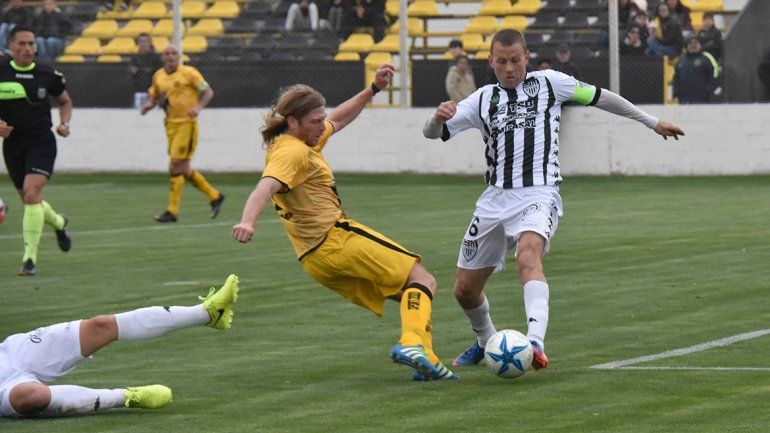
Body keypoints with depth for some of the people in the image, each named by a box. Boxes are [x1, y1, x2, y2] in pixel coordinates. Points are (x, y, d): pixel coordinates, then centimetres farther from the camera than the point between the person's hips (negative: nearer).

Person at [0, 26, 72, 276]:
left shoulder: (48, 75, -2)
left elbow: (65, 101, 16)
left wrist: (64, 124, -3)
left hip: (42, 144, -3)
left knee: (31, 193, -20)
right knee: (29, 199, 13)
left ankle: (30, 258, -15)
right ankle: (59, 223, 47)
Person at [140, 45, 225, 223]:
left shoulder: (188, 73, -8)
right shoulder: (158, 76, 9)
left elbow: (208, 92, -5)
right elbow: (155, 96, 24)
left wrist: (198, 107, -22)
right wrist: (150, 105, 1)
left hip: (187, 124, -7)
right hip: (171, 125, 7)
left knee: (175, 168, -10)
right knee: (184, 170, 8)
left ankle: (172, 211, -3)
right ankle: (214, 196, 26)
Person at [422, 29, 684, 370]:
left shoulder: (549, 83, 6)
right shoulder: (483, 99, 12)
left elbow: (599, 97, 17)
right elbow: (432, 133, 7)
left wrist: (652, 122, 23)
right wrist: (438, 117, -18)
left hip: (538, 195, -4)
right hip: (495, 198, 4)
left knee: (528, 257, -35)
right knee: (465, 289, 9)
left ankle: (535, 342, -52)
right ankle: (485, 342, 39)